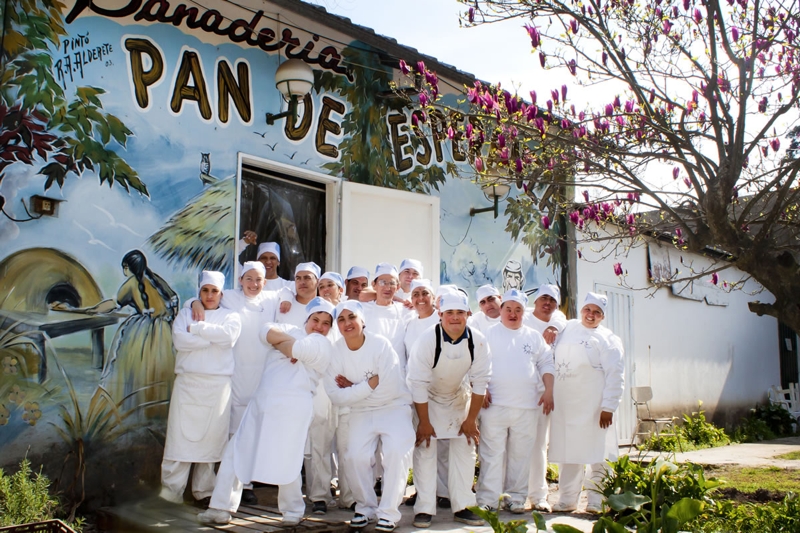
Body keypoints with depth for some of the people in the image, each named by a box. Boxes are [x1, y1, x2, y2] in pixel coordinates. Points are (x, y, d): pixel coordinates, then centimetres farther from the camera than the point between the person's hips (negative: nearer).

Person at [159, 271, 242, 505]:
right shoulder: (186, 313, 14)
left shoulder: (230, 316, 13)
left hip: (218, 384, 0)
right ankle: (172, 488, 3)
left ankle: (203, 489, 11)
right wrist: (213, 338, -8)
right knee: (180, 434, -4)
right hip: (187, 381, 0)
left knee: (211, 436, 0)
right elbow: (179, 340, -5)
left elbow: (229, 336, -10)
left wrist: (197, 329, -7)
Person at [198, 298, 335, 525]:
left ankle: (293, 511, 13)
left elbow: (298, 349, -14)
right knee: (236, 451, 6)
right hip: (261, 403, 5)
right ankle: (222, 508, 15)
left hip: (292, 407, -5)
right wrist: (288, 340, -8)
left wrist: (279, 343, 2)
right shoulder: (290, 330, 21)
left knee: (284, 460, -8)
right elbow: (267, 331, 1)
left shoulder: (323, 345, 6)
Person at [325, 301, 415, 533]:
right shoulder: (335, 352, -7)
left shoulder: (380, 344, -15)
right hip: (361, 413, 2)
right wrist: (369, 385, -17)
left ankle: (388, 512, -9)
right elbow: (336, 395, -13)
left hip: (394, 407, -2)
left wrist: (353, 388, -14)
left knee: (396, 451, -24)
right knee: (356, 457, -18)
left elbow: (390, 388, -21)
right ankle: (365, 507, 6)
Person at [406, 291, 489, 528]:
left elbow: (480, 381, -13)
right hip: (428, 399, -3)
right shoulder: (427, 339, -29)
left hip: (459, 398, 3)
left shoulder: (477, 341, -21)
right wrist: (424, 422, -19)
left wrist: (471, 419, -10)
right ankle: (424, 509, 0)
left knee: (465, 449, 1)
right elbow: (418, 383, -23)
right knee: (425, 449, -9)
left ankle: (462, 507, 11)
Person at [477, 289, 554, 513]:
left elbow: (546, 364, 16)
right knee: (492, 453, -2)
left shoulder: (534, 337, 14)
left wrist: (548, 391, 7)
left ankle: (516, 497, 18)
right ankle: (487, 500, 4)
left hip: (526, 406, 3)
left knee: (520, 454, 7)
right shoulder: (489, 334, 4)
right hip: (495, 404, -3)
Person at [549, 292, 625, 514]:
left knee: (599, 455, -1)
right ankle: (567, 499, 18)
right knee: (567, 453, 9)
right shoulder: (568, 328, 13)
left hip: (593, 408, -4)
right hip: (565, 405, 4)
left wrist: (609, 407, -13)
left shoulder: (608, 339, -1)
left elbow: (615, 375, -7)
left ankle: (597, 501, 8)